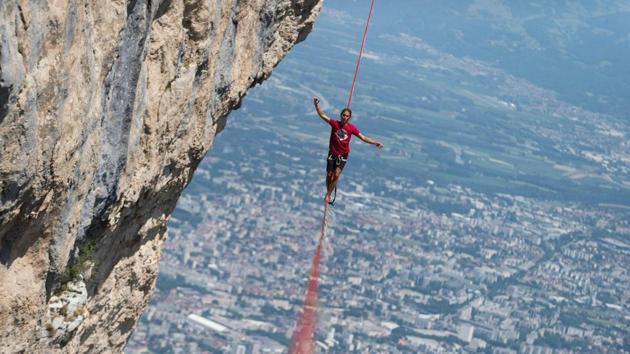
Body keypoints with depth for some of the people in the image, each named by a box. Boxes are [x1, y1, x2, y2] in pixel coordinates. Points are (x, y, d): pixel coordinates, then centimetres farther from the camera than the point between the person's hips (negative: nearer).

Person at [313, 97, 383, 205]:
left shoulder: (351, 128, -9)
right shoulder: (335, 123, -11)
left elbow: (363, 138, -5)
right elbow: (322, 115, -15)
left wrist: (375, 143, -13)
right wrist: (316, 104, -29)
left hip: (343, 155, -1)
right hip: (332, 153, 1)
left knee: (336, 175, -13)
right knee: (329, 175, 8)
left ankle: (328, 195, -1)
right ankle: (329, 194, 27)